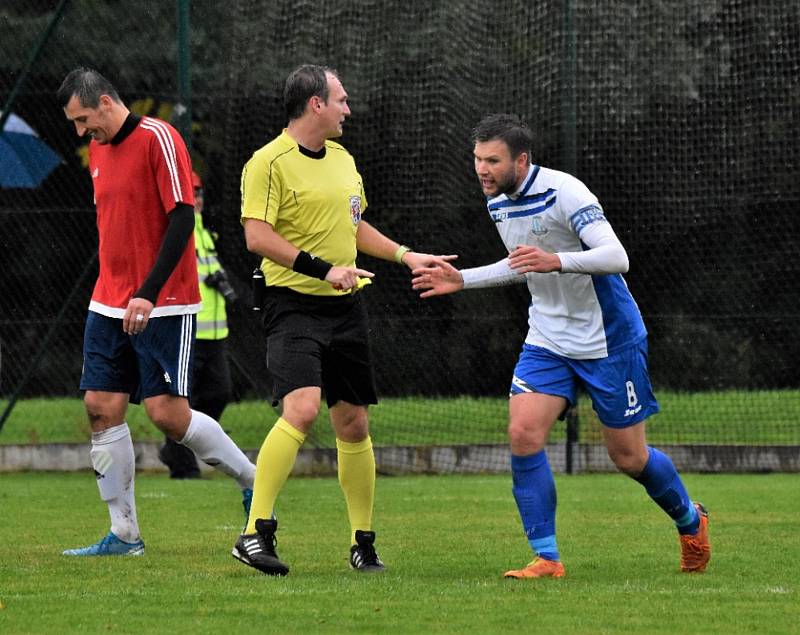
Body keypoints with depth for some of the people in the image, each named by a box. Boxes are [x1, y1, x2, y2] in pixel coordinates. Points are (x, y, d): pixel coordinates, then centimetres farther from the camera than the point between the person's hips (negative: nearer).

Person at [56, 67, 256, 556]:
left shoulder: (158, 138, -11)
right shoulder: (99, 150, 13)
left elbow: (182, 218, -17)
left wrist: (148, 294, -21)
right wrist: (115, 291, 17)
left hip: (162, 306, -8)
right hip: (109, 305, 8)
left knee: (168, 412, -10)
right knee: (102, 409, 0)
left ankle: (253, 482, 11)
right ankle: (124, 535, 5)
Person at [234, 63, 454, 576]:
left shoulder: (342, 159, 16)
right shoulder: (269, 162, -10)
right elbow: (257, 236, -18)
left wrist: (404, 255, 20)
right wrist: (322, 268, -22)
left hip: (346, 305, 7)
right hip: (294, 304, -7)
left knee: (354, 423, 8)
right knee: (301, 408, -24)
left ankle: (364, 543, 19)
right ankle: (256, 532, -21)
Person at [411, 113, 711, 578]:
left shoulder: (564, 192, -21)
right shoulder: (498, 204, 4)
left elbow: (616, 257, -30)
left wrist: (557, 261, -44)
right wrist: (461, 280, 15)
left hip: (609, 339, -6)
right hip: (547, 341, 6)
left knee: (629, 457, 3)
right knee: (524, 433, -15)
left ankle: (691, 521, 33)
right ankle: (546, 558, -9)